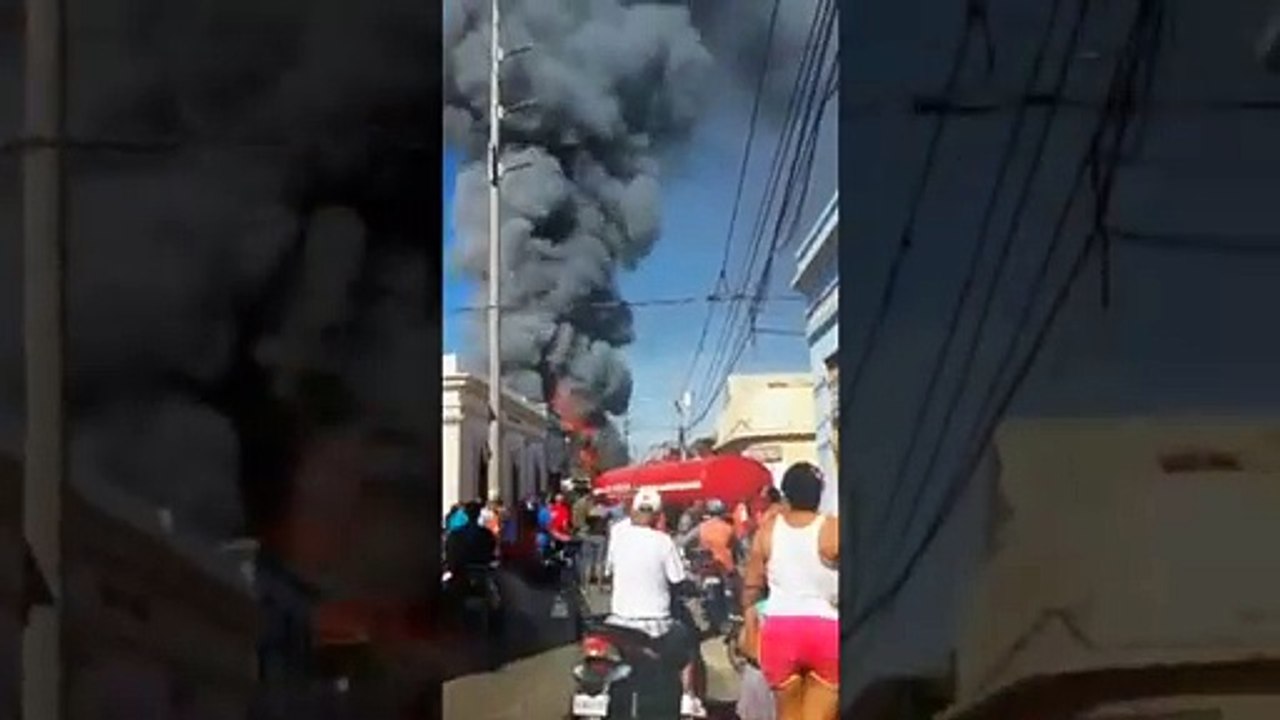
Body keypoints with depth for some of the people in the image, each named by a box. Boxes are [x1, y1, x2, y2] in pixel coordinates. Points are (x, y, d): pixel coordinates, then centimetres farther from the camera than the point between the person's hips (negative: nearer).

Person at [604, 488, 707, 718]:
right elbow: (679, 581, -6)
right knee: (689, 639, 25)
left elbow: (608, 569, 7)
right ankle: (688, 699, 17)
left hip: (619, 621, 3)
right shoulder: (663, 541, -13)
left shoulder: (617, 532, -6)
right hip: (655, 624, -2)